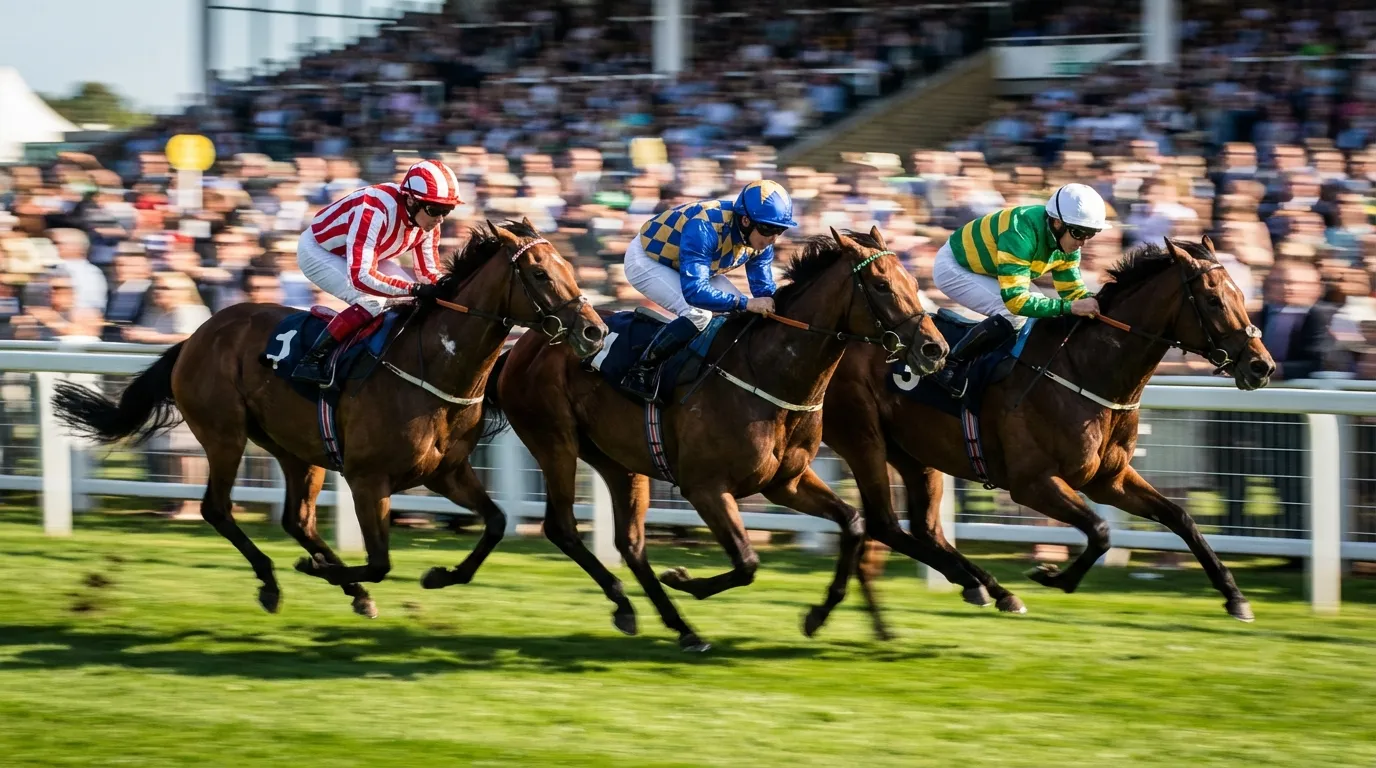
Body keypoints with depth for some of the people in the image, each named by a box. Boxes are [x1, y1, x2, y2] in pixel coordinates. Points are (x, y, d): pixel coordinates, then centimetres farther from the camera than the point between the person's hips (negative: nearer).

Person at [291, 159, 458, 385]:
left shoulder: (427, 220, -15)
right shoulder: (375, 212, -40)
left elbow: (429, 273, -4)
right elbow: (360, 277, -45)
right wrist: (415, 290, -48)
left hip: (362, 254, 8)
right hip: (319, 250, -8)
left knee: (413, 300, -4)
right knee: (371, 302, -28)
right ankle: (311, 361, -22)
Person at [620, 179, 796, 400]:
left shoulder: (760, 239, -17)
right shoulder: (705, 228, -41)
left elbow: (764, 289, -9)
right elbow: (694, 291, -47)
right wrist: (745, 304, -49)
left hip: (689, 264, 9)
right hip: (646, 260, -8)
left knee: (737, 312, -3)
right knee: (698, 314, -29)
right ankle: (642, 370, -15)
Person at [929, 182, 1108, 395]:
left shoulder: (1067, 240, -11)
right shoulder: (1022, 234, -38)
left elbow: (1073, 291, -4)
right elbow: (1015, 300, -41)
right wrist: (1069, 307, -46)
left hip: (987, 269, 9)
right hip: (953, 268, -9)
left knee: (1042, 308, 0)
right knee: (1012, 314, -27)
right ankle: (950, 362, -15)